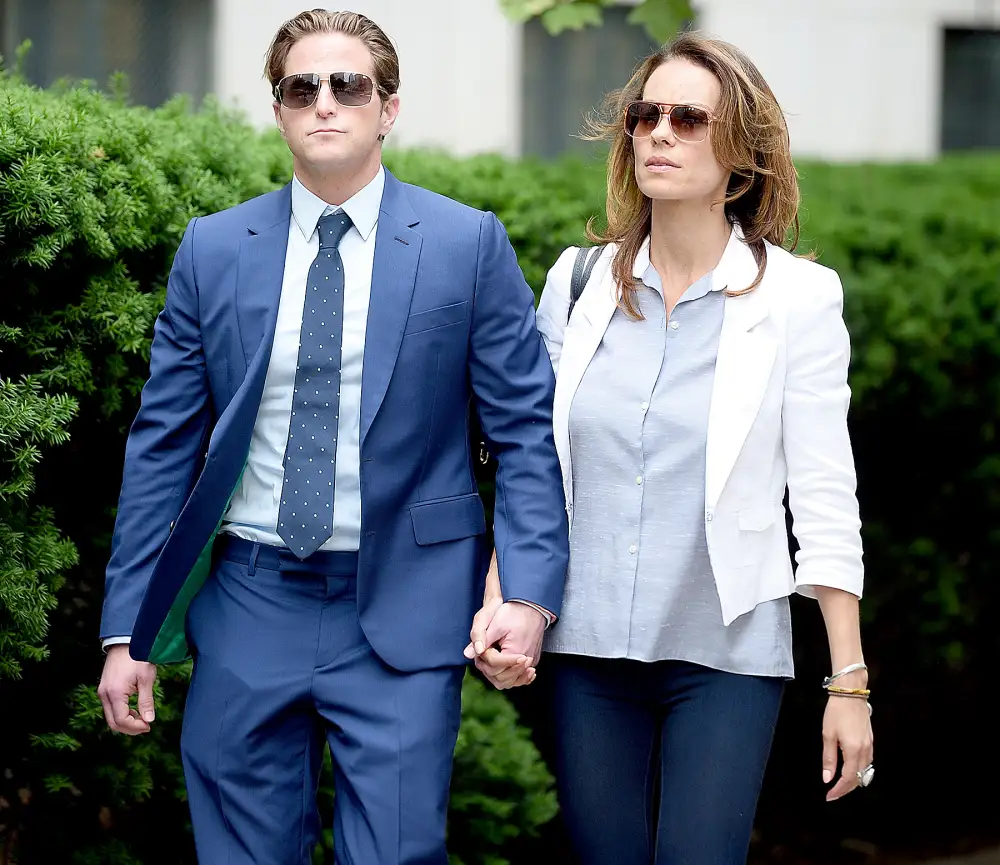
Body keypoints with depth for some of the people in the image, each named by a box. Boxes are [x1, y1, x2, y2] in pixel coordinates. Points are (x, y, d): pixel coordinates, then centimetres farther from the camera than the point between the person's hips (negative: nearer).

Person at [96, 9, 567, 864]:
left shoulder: (468, 244, 0)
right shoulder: (213, 250, 5)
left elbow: (528, 432, -1)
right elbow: (163, 444, 7)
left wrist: (530, 595, -13)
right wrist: (128, 631, 3)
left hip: (403, 613, -2)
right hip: (249, 609, 2)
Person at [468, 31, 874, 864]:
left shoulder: (798, 297, -3)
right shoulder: (577, 282, 6)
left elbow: (824, 499, -4)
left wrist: (850, 682, -6)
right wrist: (499, 599, -3)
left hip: (725, 656, -3)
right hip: (587, 648, 3)